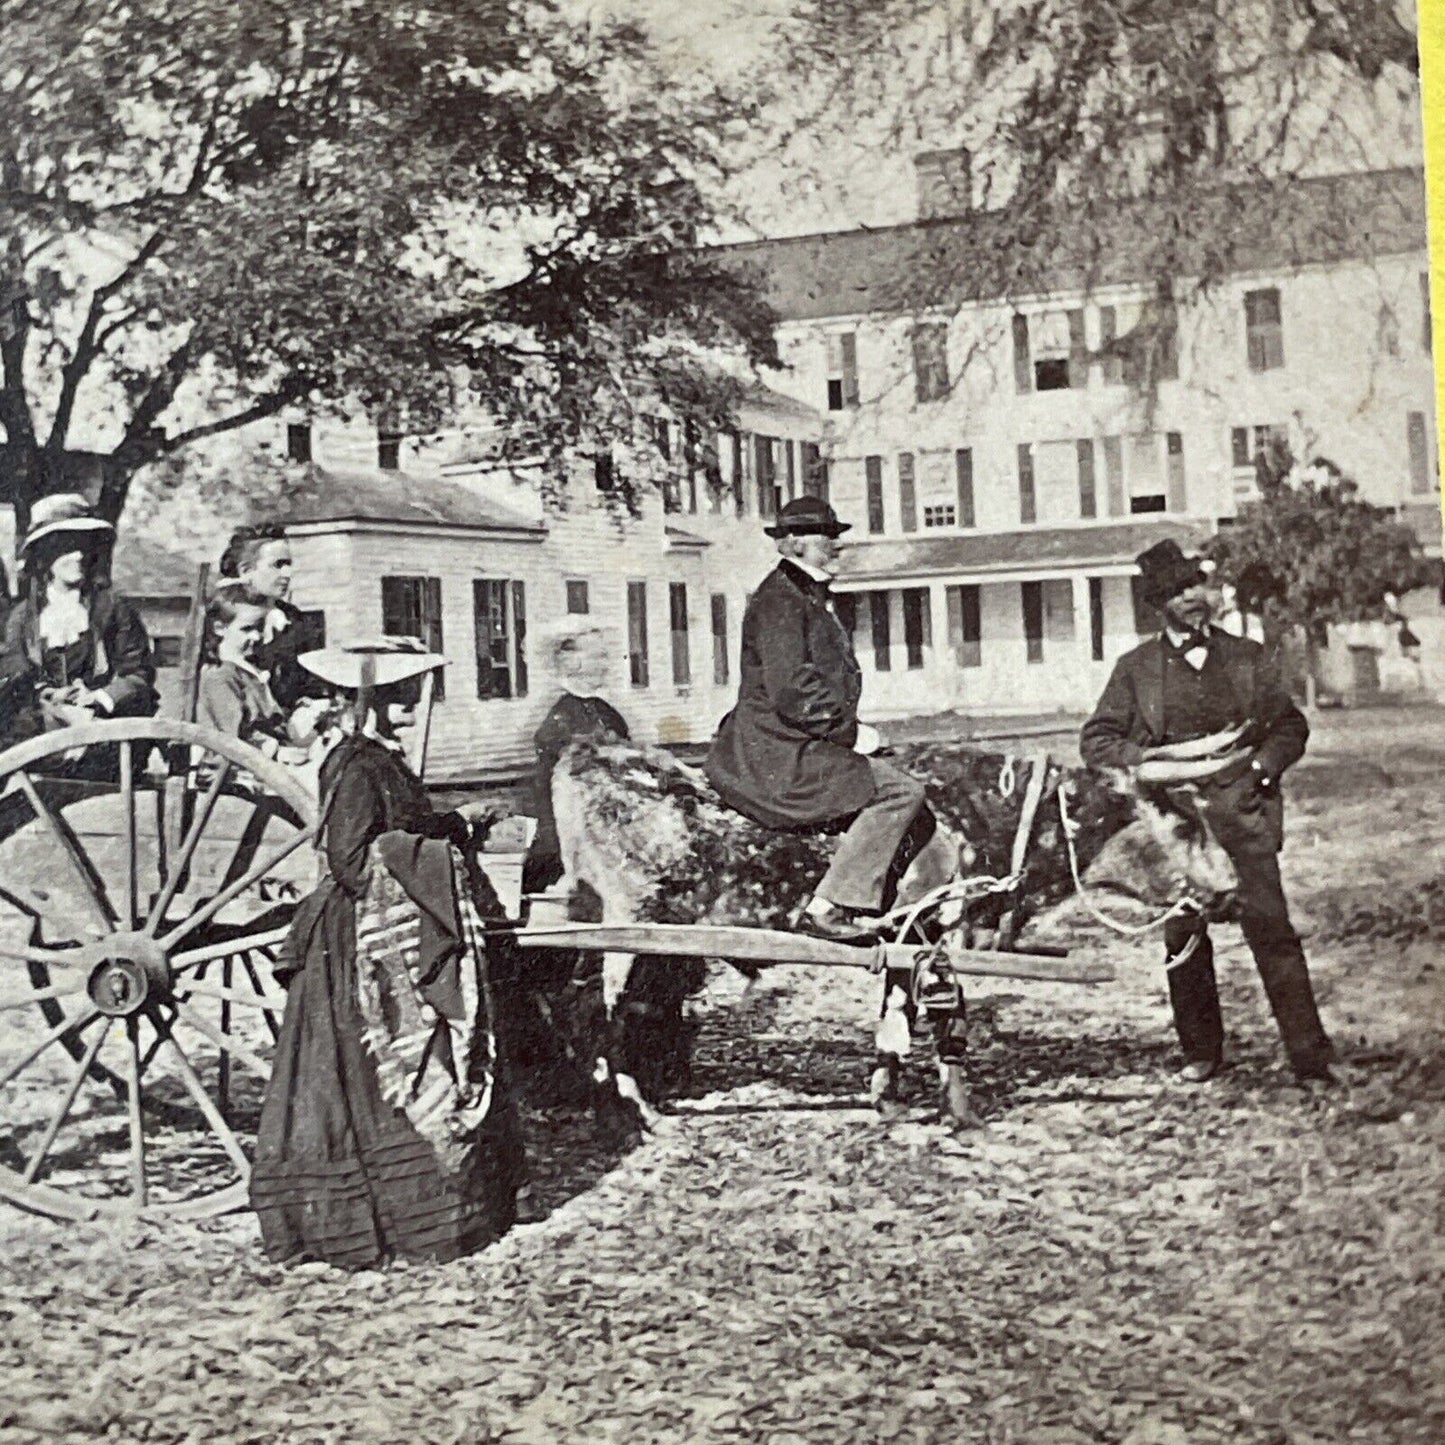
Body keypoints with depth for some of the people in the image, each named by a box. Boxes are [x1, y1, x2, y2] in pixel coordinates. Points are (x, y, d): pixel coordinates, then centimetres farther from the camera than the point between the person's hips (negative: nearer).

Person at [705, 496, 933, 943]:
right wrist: (850, 732, -14)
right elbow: (792, 694, -22)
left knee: (917, 821, 6)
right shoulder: (779, 601, -12)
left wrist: (853, 730, 9)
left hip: (801, 750, 10)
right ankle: (829, 906, -20)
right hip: (776, 759, -10)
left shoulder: (813, 599, 21)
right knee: (901, 792, -21)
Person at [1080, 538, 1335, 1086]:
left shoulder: (1248, 657, 10)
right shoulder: (1136, 668, 7)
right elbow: (1096, 740, 6)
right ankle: (1201, 1053, 19)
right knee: (1184, 939, 4)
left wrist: (1263, 765, -3)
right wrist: (1149, 762, -9)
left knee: (1271, 929, -9)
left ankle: (1310, 1057, -5)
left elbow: (1290, 726, 15)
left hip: (1243, 814, 0)